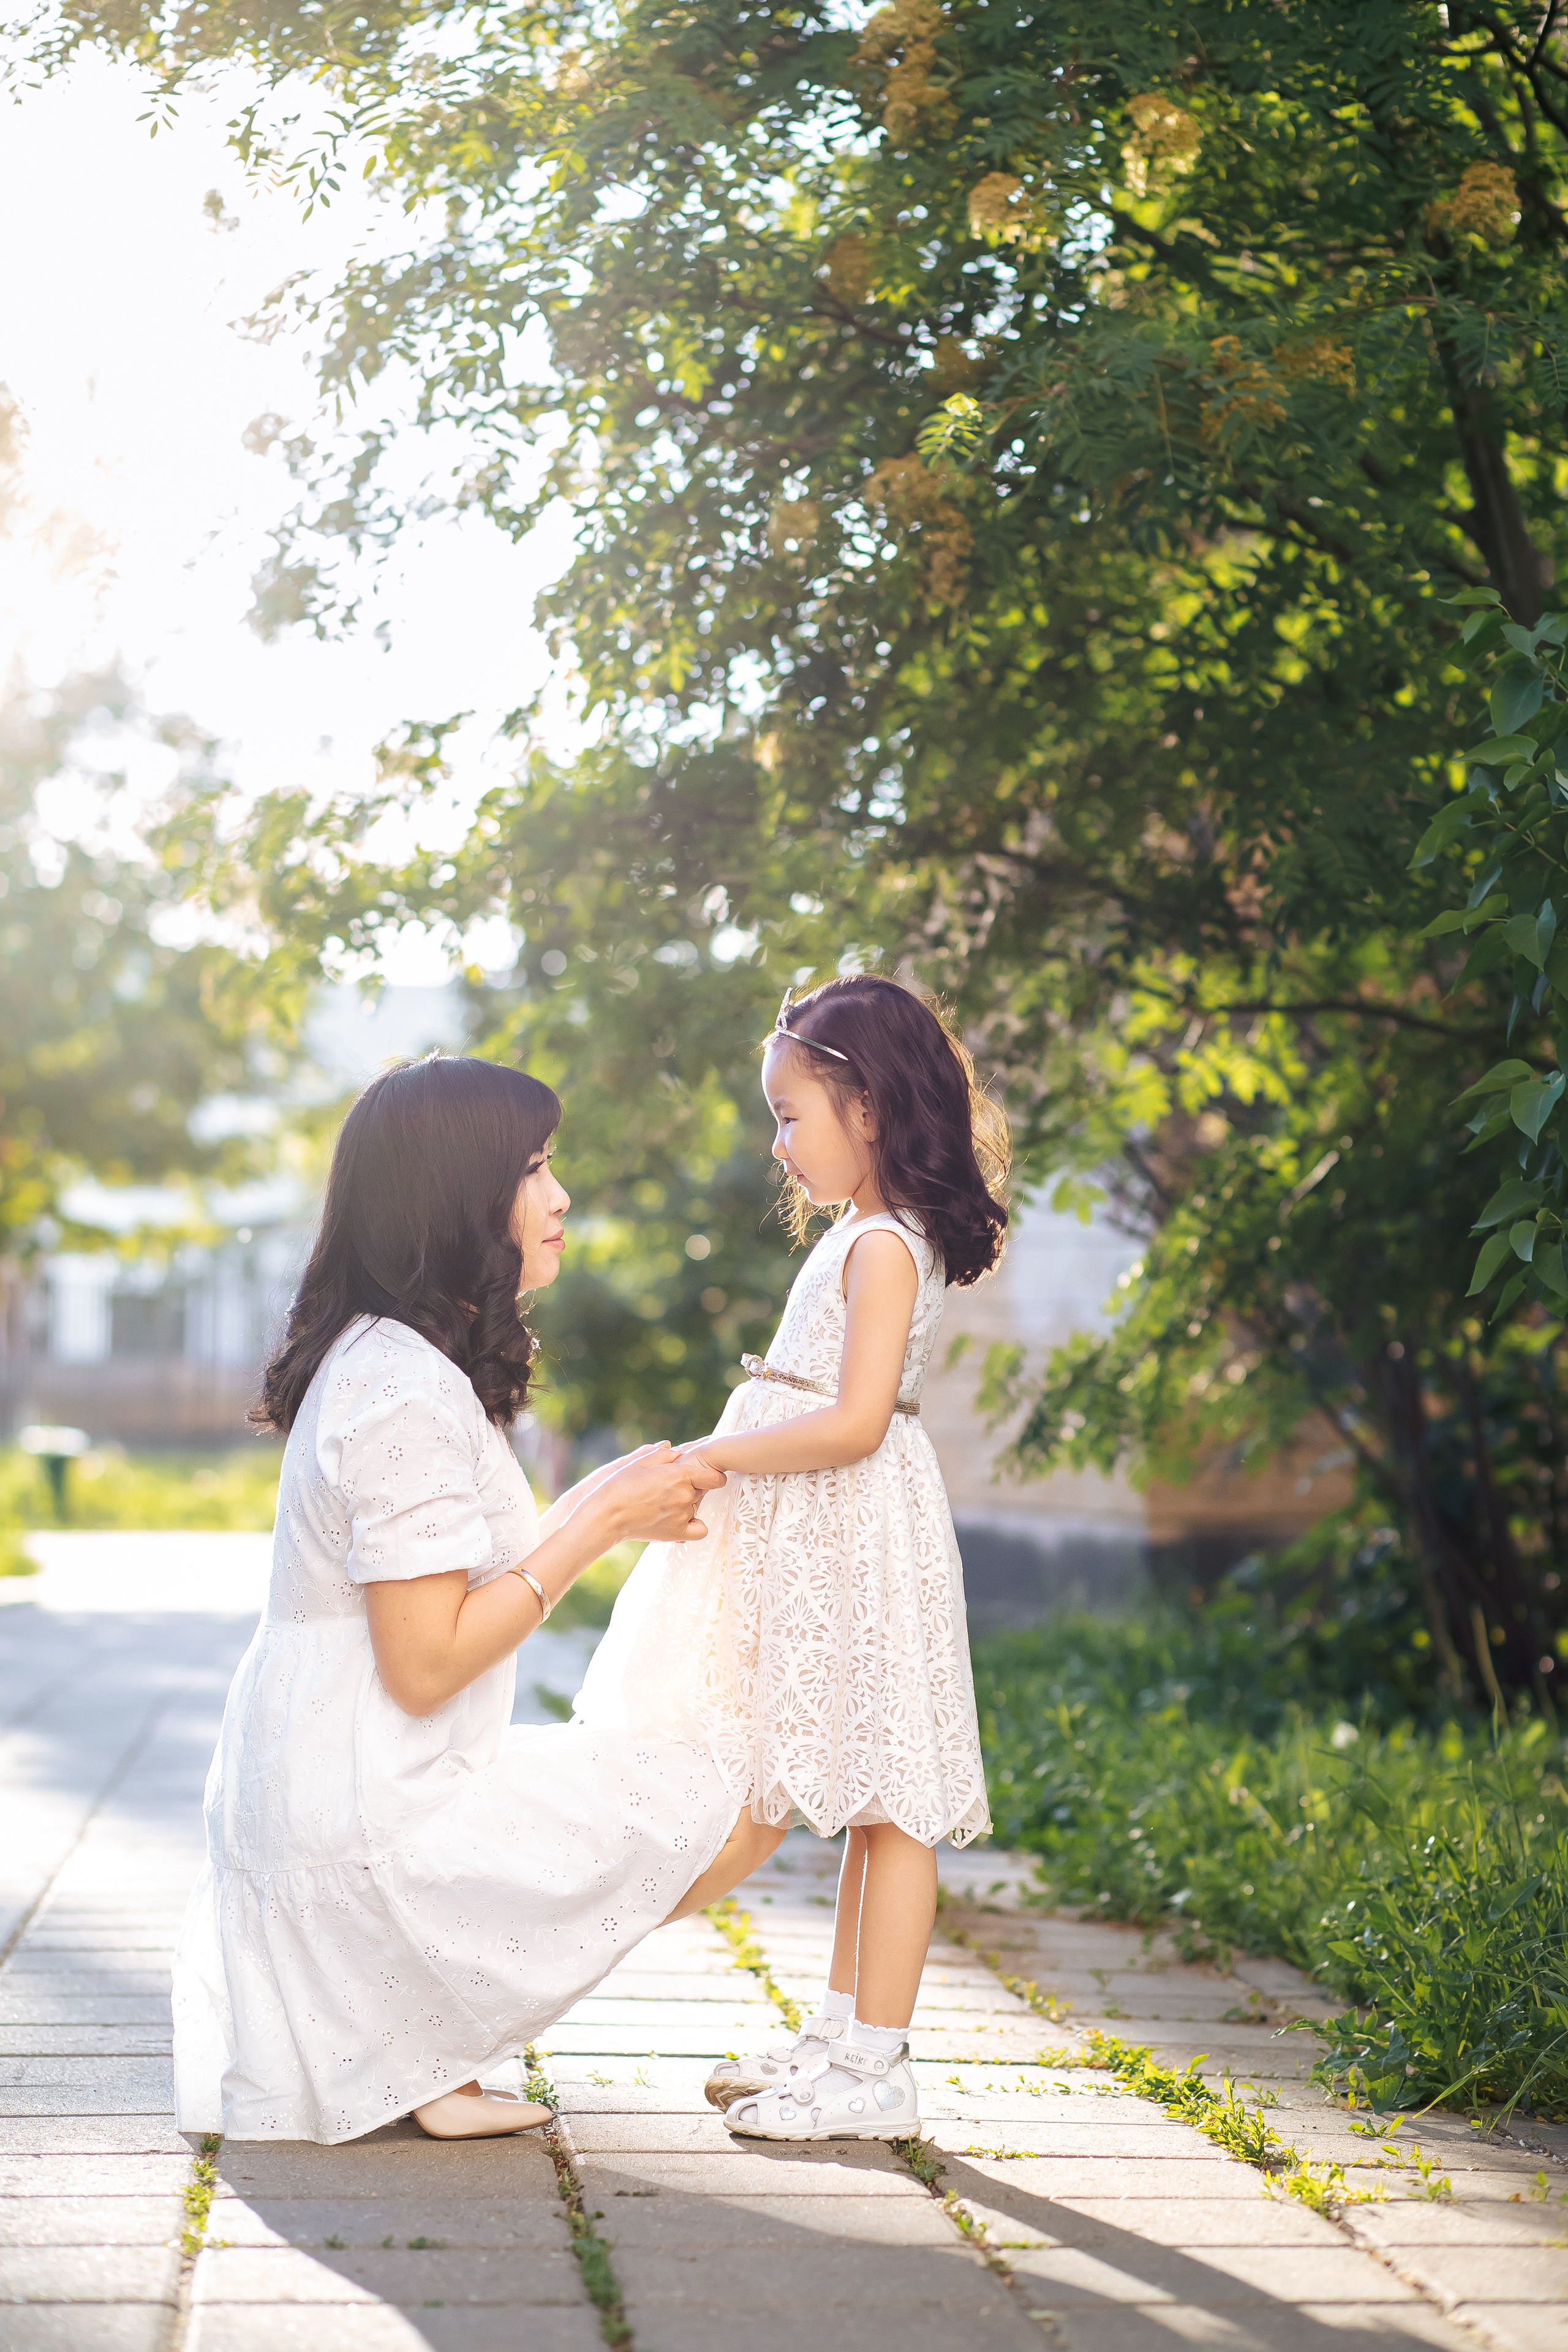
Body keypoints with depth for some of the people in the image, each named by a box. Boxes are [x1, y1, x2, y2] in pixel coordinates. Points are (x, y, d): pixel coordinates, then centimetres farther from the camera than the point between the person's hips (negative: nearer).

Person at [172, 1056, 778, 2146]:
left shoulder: (382, 1358, 9)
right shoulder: (404, 1390, -22)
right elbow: (426, 1664, -24)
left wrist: (614, 1499, 7)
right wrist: (601, 1519, -18)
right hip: (370, 1822, -10)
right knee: (734, 1817, -4)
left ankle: (417, 2033, 13)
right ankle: (430, 2047, -3)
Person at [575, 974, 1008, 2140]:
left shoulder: (884, 1247, -14)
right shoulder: (862, 1238, 17)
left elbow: (855, 1422, -23)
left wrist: (717, 1455, -17)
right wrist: (721, 1455, 16)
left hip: (863, 1535, -10)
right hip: (823, 1539, 10)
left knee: (886, 1797, -6)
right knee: (862, 1795, 14)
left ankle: (875, 2070, -3)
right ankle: (841, 2034, 21)